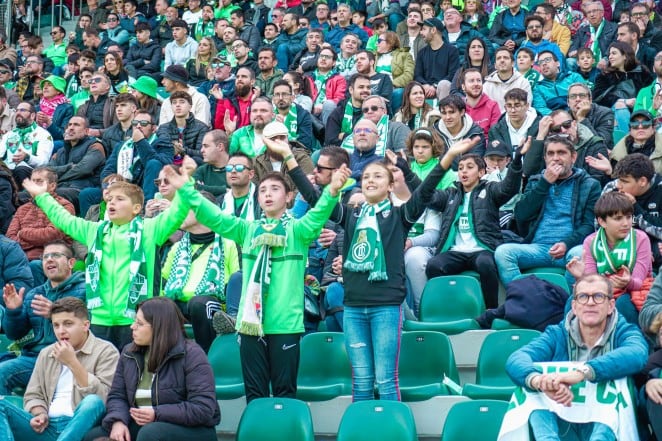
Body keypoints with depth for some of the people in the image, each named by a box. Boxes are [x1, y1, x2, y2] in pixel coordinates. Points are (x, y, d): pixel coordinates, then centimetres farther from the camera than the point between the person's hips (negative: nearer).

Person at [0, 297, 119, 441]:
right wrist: (40, 415, -3)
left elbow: (102, 399, -10)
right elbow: (33, 395, 19)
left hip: (80, 426, -4)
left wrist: (72, 363, -12)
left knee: (94, 402, -36)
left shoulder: (106, 351, 2)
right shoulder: (46, 354, 19)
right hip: (47, 426, 5)